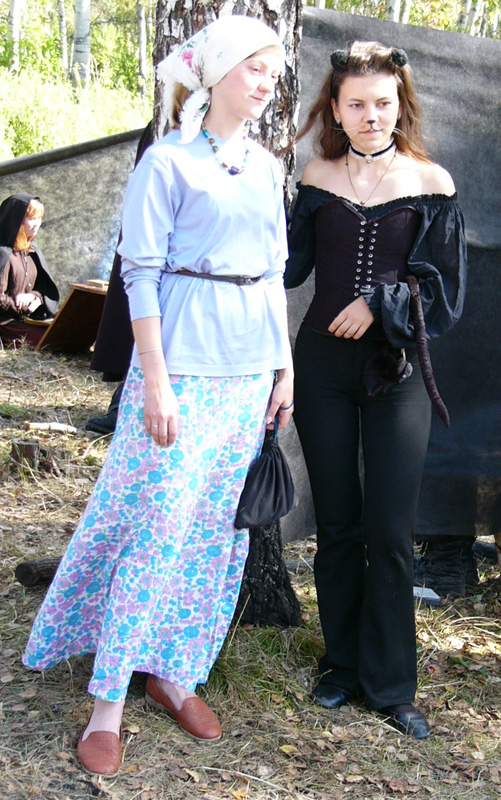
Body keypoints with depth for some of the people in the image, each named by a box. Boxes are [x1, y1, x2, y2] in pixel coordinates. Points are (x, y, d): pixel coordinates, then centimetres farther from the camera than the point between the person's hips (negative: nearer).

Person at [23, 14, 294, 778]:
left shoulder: (268, 169, 13)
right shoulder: (168, 161, -6)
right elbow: (142, 274, -10)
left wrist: (285, 365, 11)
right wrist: (155, 378, -15)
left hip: (251, 369, 6)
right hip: (184, 365, -6)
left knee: (217, 528, 9)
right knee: (154, 527, -5)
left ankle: (173, 672, 24)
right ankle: (108, 703, 5)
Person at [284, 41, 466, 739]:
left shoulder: (431, 183, -1)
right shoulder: (318, 177, 6)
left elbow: (444, 287, -1)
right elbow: (290, 263, 7)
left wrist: (380, 304, -13)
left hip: (396, 369, -2)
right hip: (323, 365, 2)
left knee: (390, 533, -1)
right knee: (336, 525, 10)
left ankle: (389, 683, 14)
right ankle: (343, 663, 25)